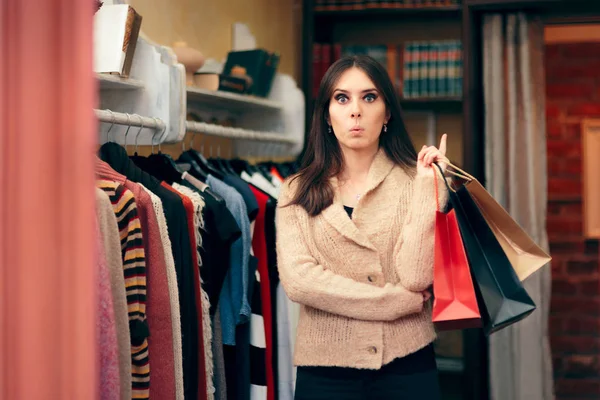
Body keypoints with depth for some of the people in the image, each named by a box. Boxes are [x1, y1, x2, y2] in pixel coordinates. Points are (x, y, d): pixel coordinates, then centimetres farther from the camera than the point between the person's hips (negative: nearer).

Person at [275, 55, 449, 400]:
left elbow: (416, 278, -12)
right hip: (325, 370, 0)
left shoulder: (413, 181, 0)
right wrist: (399, 301, -11)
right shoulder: (299, 193, 2)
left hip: (407, 363, 0)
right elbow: (298, 280, -10)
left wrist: (428, 186, -14)